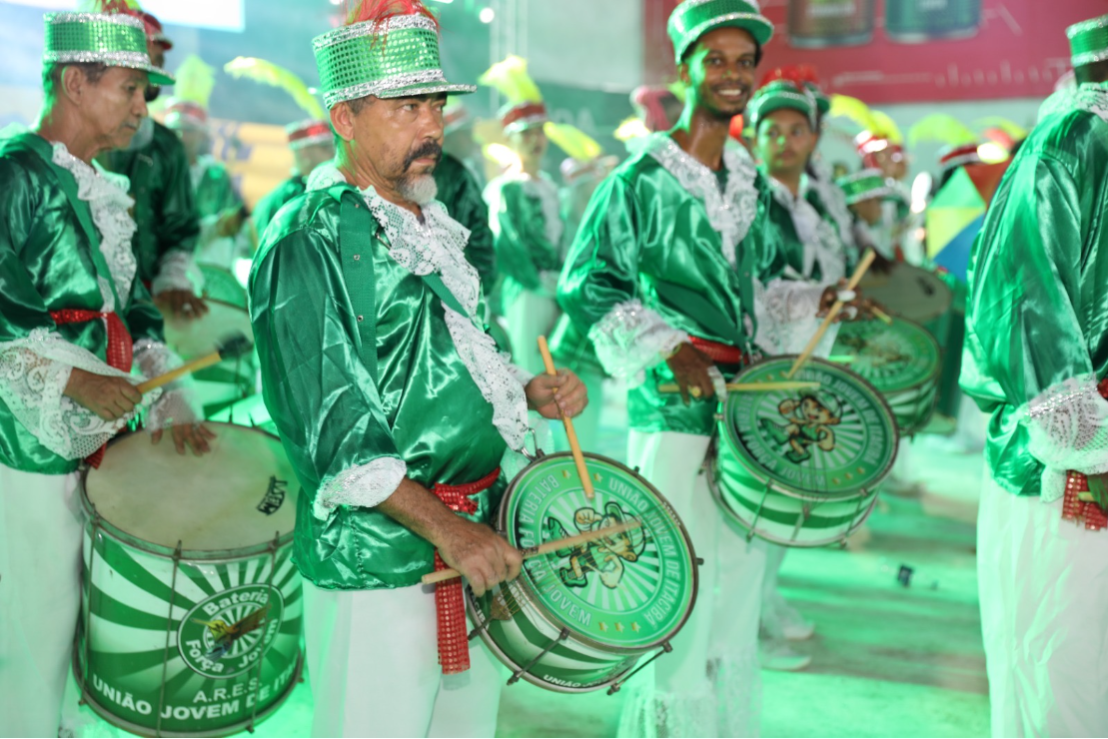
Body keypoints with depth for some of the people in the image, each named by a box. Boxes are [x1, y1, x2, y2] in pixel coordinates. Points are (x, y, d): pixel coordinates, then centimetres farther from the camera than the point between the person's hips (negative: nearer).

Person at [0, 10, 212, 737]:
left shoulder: (102, 189, 12)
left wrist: (170, 408, 8)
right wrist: (73, 382, -22)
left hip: (99, 433, 8)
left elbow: (131, 306, 16)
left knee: (84, 604, 16)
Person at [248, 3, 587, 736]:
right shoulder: (307, 241, -14)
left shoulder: (432, 226, 11)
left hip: (478, 537, 8)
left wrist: (527, 392, 4)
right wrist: (447, 531, -23)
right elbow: (331, 426, -20)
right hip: (379, 559, -8)